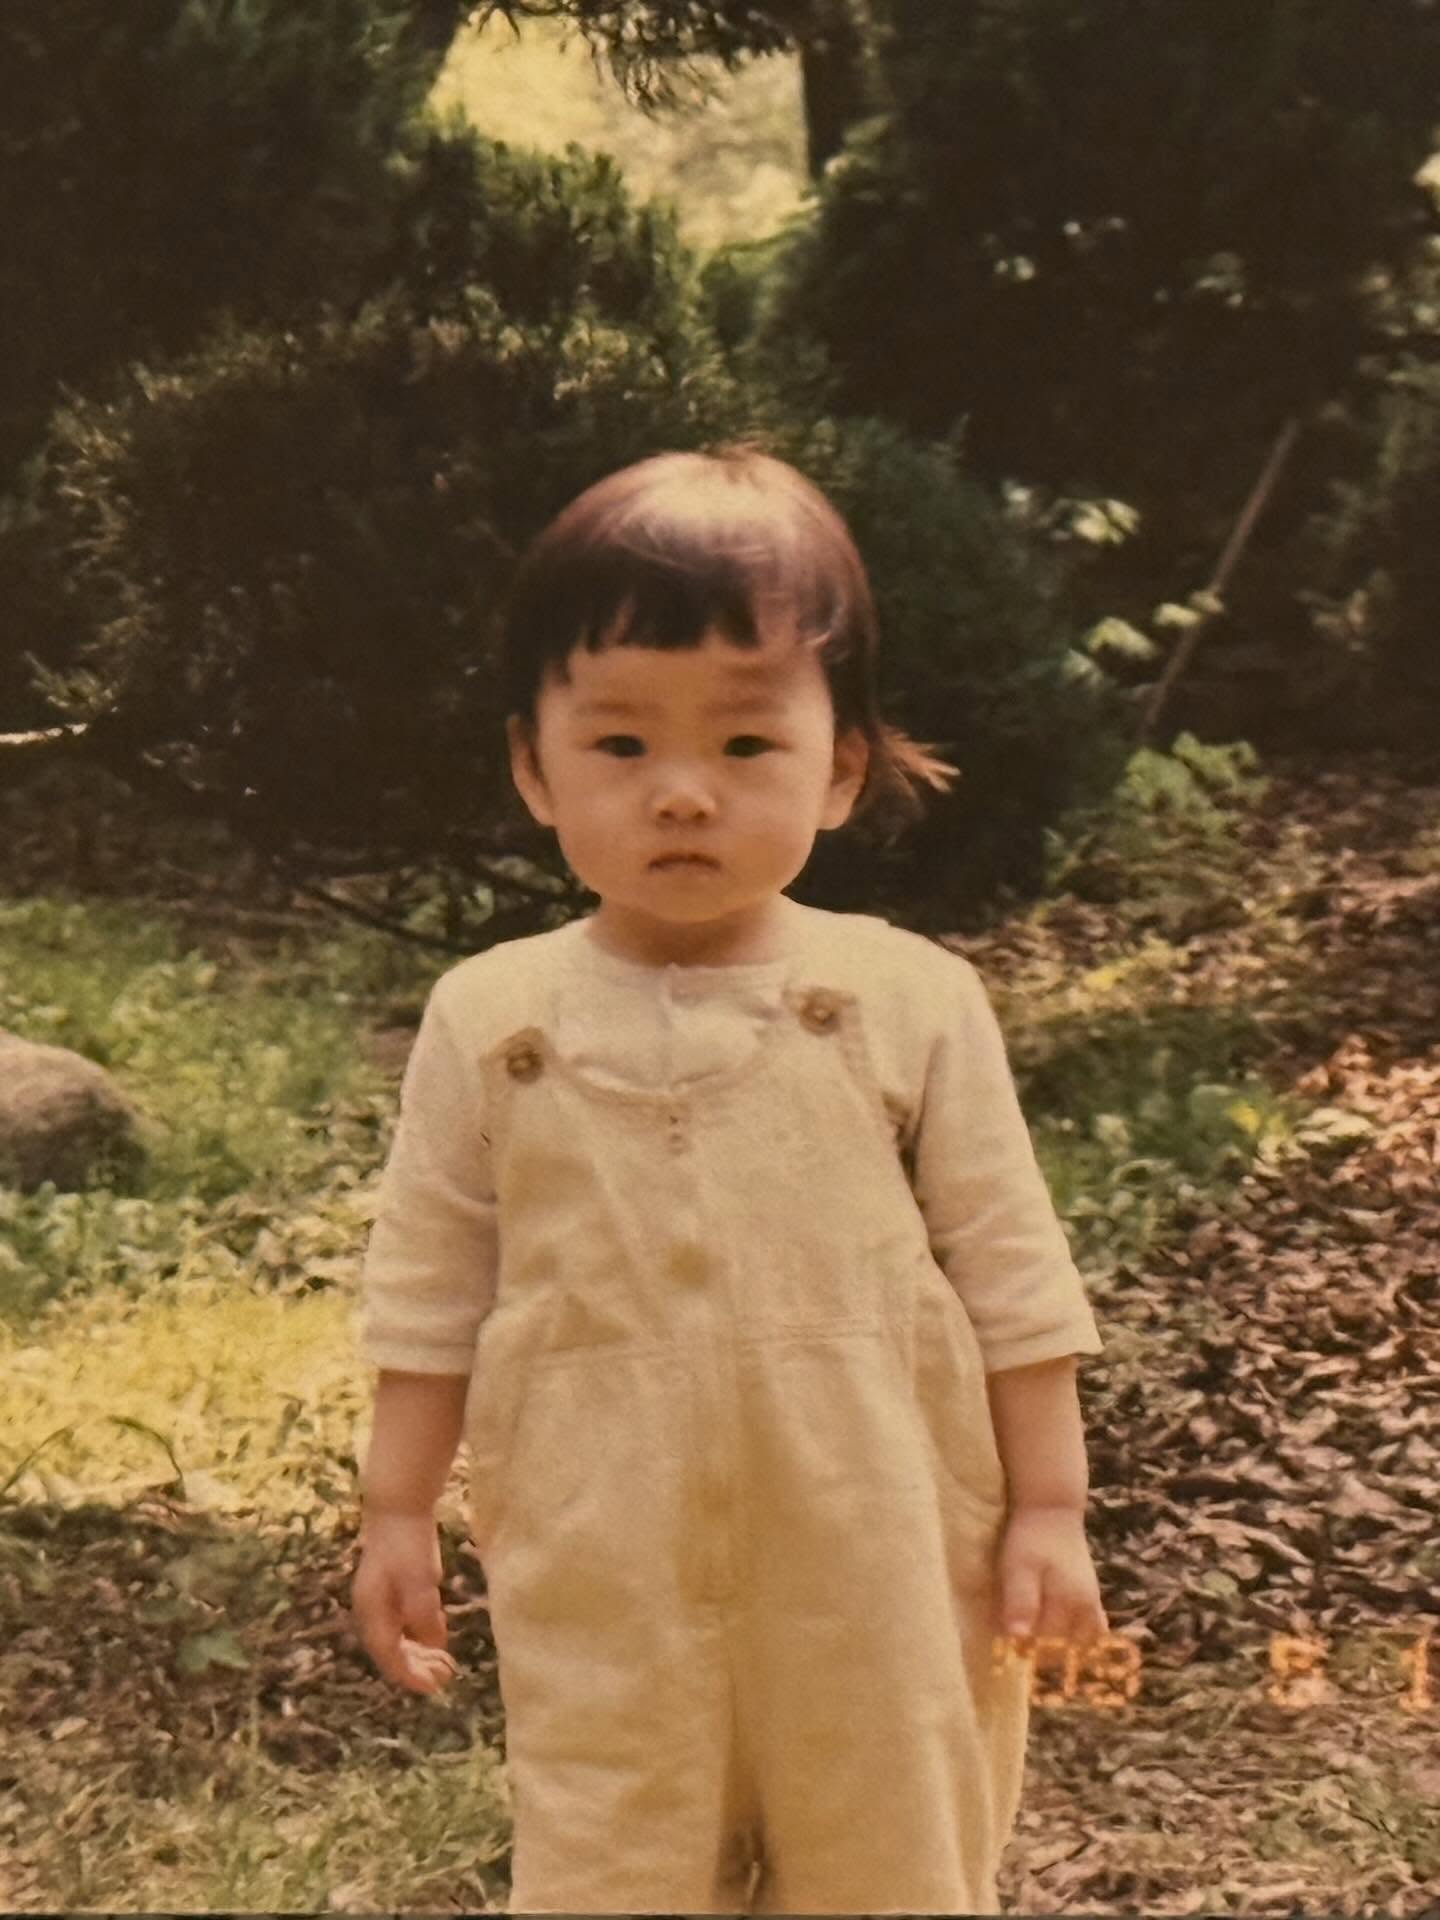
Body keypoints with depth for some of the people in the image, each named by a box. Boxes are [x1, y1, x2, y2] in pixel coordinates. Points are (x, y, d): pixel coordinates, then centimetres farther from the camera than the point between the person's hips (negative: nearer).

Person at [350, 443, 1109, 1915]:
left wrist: (1047, 1507, -1)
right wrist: (396, 1513, 6)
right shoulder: (489, 1020, -3)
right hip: (600, 1572, 1)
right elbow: (430, 1290, 4)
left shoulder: (910, 1001, -6)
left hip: (880, 1557, 0)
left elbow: (1011, 1274, -1)